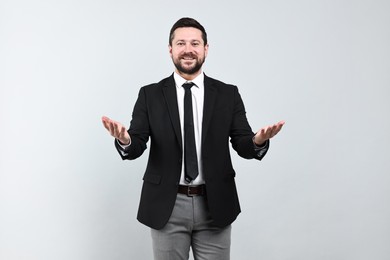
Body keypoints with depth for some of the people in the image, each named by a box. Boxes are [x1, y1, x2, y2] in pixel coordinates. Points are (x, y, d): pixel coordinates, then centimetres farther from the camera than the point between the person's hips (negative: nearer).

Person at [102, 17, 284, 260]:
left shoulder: (228, 94, 2)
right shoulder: (150, 95, 0)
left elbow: (243, 145, -2)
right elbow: (135, 147, -5)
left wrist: (259, 141, -25)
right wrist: (124, 139, -28)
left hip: (214, 205, 1)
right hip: (167, 206, 0)